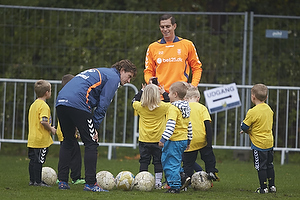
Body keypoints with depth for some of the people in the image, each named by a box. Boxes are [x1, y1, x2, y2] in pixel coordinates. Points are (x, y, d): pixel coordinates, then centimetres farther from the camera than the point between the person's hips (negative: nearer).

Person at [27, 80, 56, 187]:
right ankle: (37, 181, -4)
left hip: (32, 139, 9)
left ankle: (32, 180, 17)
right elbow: (43, 121, -27)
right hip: (41, 139, -9)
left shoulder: (33, 105, 14)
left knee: (33, 160, 12)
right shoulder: (43, 106, -16)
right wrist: (51, 129, -11)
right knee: (38, 161, -6)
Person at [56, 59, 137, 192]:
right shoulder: (114, 77, 5)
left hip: (60, 101, 9)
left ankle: (62, 181, 17)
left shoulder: (101, 72, 33)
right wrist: (95, 127, -1)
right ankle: (90, 183, -5)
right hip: (78, 104, -9)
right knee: (91, 144, -2)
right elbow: (103, 105, -4)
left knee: (67, 141, 19)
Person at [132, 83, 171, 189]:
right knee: (158, 161, 7)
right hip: (158, 140, 0)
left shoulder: (140, 107, -7)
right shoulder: (163, 107, -10)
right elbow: (171, 104, 10)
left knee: (144, 161, 6)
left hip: (144, 140, 0)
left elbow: (134, 101, 15)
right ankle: (158, 181, 6)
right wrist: (164, 93, 16)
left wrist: (141, 91, 22)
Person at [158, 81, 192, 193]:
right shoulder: (186, 109, 14)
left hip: (174, 141, -9)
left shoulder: (173, 108, -15)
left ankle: (175, 186, -8)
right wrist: (188, 141, 27)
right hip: (184, 140, 9)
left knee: (172, 164, -6)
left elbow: (170, 126, -25)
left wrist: (163, 139, -25)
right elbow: (189, 126, 20)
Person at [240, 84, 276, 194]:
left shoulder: (252, 112, -19)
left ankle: (263, 188, 5)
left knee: (261, 167, 1)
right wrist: (250, 130, 16)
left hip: (259, 143, -7)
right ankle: (272, 186, 22)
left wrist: (246, 130, 9)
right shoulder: (269, 109, 5)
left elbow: (244, 127, -15)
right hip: (269, 142, 7)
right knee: (269, 165, 17)